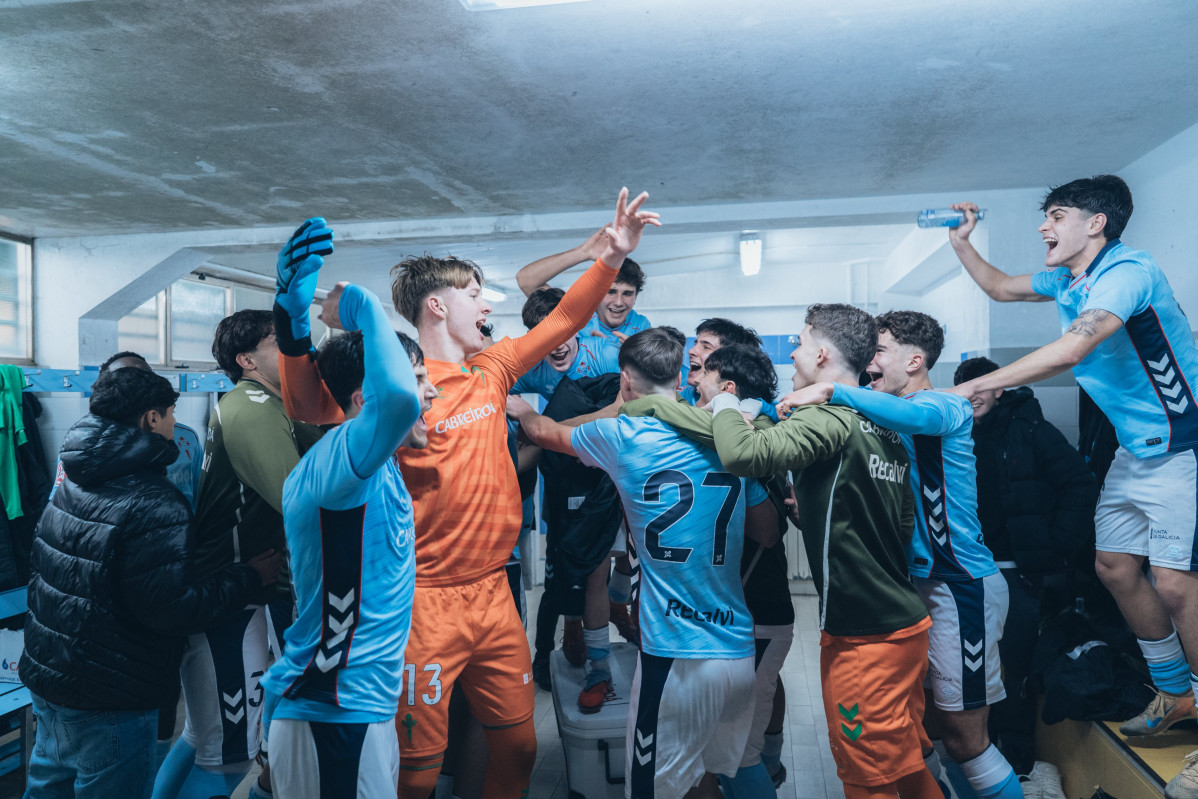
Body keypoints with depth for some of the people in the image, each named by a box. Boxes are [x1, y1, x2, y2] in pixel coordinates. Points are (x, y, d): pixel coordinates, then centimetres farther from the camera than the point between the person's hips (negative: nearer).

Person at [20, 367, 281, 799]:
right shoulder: (155, 505, -24)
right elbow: (171, 609, -26)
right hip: (108, 699, -8)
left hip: (44, 672, 9)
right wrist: (249, 578, -16)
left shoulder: (72, 483, 3)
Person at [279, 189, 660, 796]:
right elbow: (310, 406, -24)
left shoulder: (489, 371, 7)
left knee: (518, 744, 18)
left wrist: (611, 257, 11)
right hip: (425, 602, -6)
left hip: (492, 592, 6)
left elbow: (562, 320, 15)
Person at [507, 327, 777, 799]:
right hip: (740, 653, 5)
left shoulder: (623, 436, -8)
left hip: (675, 658, -5)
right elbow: (768, 529, 12)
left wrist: (519, 408, 33)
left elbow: (546, 432, 12)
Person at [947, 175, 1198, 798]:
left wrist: (971, 388, -32)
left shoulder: (1127, 270, -21)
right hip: (1135, 449, 9)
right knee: (1115, 566, 10)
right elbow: (1001, 288, 25)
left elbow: (1068, 352, -34)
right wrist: (961, 243, 12)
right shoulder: (1066, 280, 8)